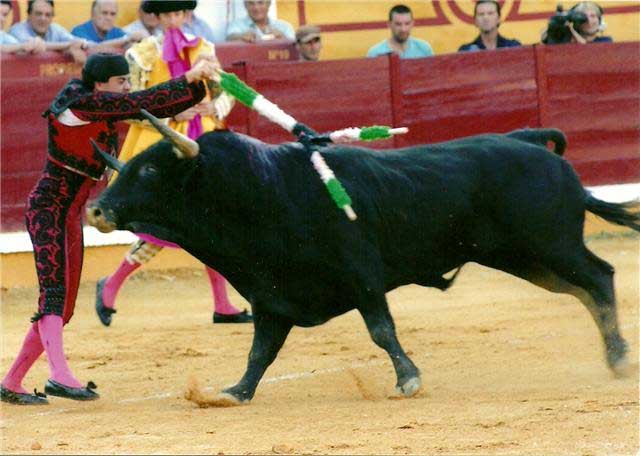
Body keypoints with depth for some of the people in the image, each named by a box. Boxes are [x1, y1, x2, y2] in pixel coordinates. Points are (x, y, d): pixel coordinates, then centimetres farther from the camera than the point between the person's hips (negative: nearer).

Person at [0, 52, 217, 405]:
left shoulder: (105, 110, 10)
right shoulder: (80, 103, -15)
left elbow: (161, 109, 7)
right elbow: (141, 103, -23)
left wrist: (200, 83, -6)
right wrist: (189, 79, -20)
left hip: (71, 216, 9)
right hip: (47, 208, -9)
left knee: (62, 308, 8)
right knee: (53, 292, -23)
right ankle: (59, 376, -39)